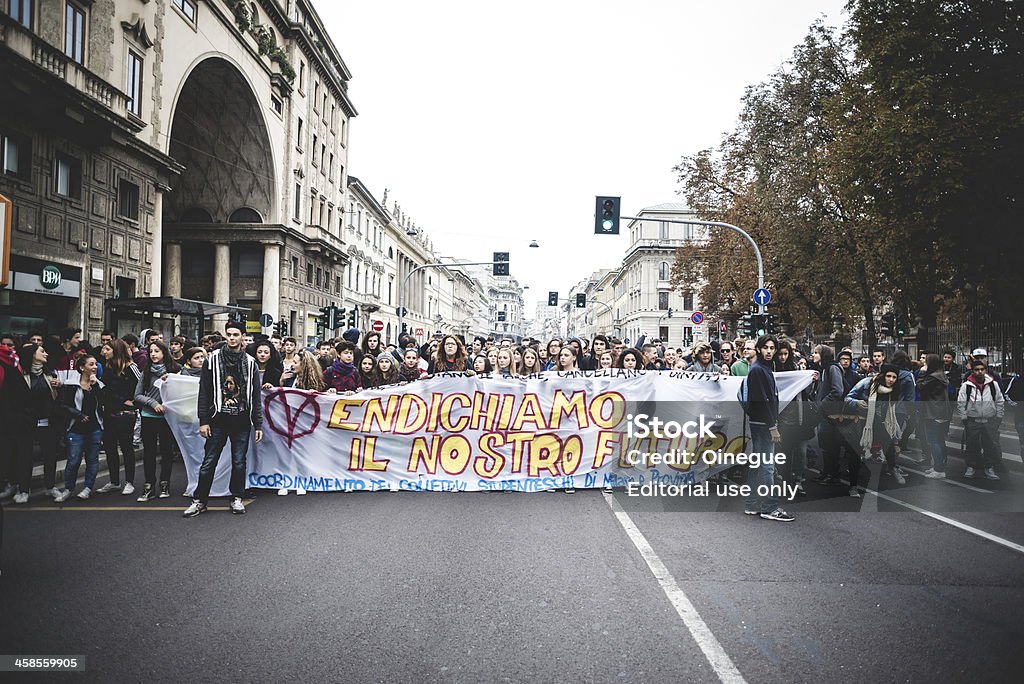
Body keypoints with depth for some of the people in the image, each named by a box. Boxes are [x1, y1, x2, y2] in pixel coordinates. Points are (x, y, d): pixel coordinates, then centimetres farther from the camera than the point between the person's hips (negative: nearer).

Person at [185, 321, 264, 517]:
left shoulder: (250, 363, 5)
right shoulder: (212, 359, 1)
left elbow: (255, 396, 6)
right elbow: (204, 392, 0)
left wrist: (258, 425, 3)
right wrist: (203, 421, -5)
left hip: (242, 421, 1)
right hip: (218, 420, -1)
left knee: (239, 462, 8)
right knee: (209, 462, 2)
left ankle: (237, 498, 20)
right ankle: (199, 500, 13)